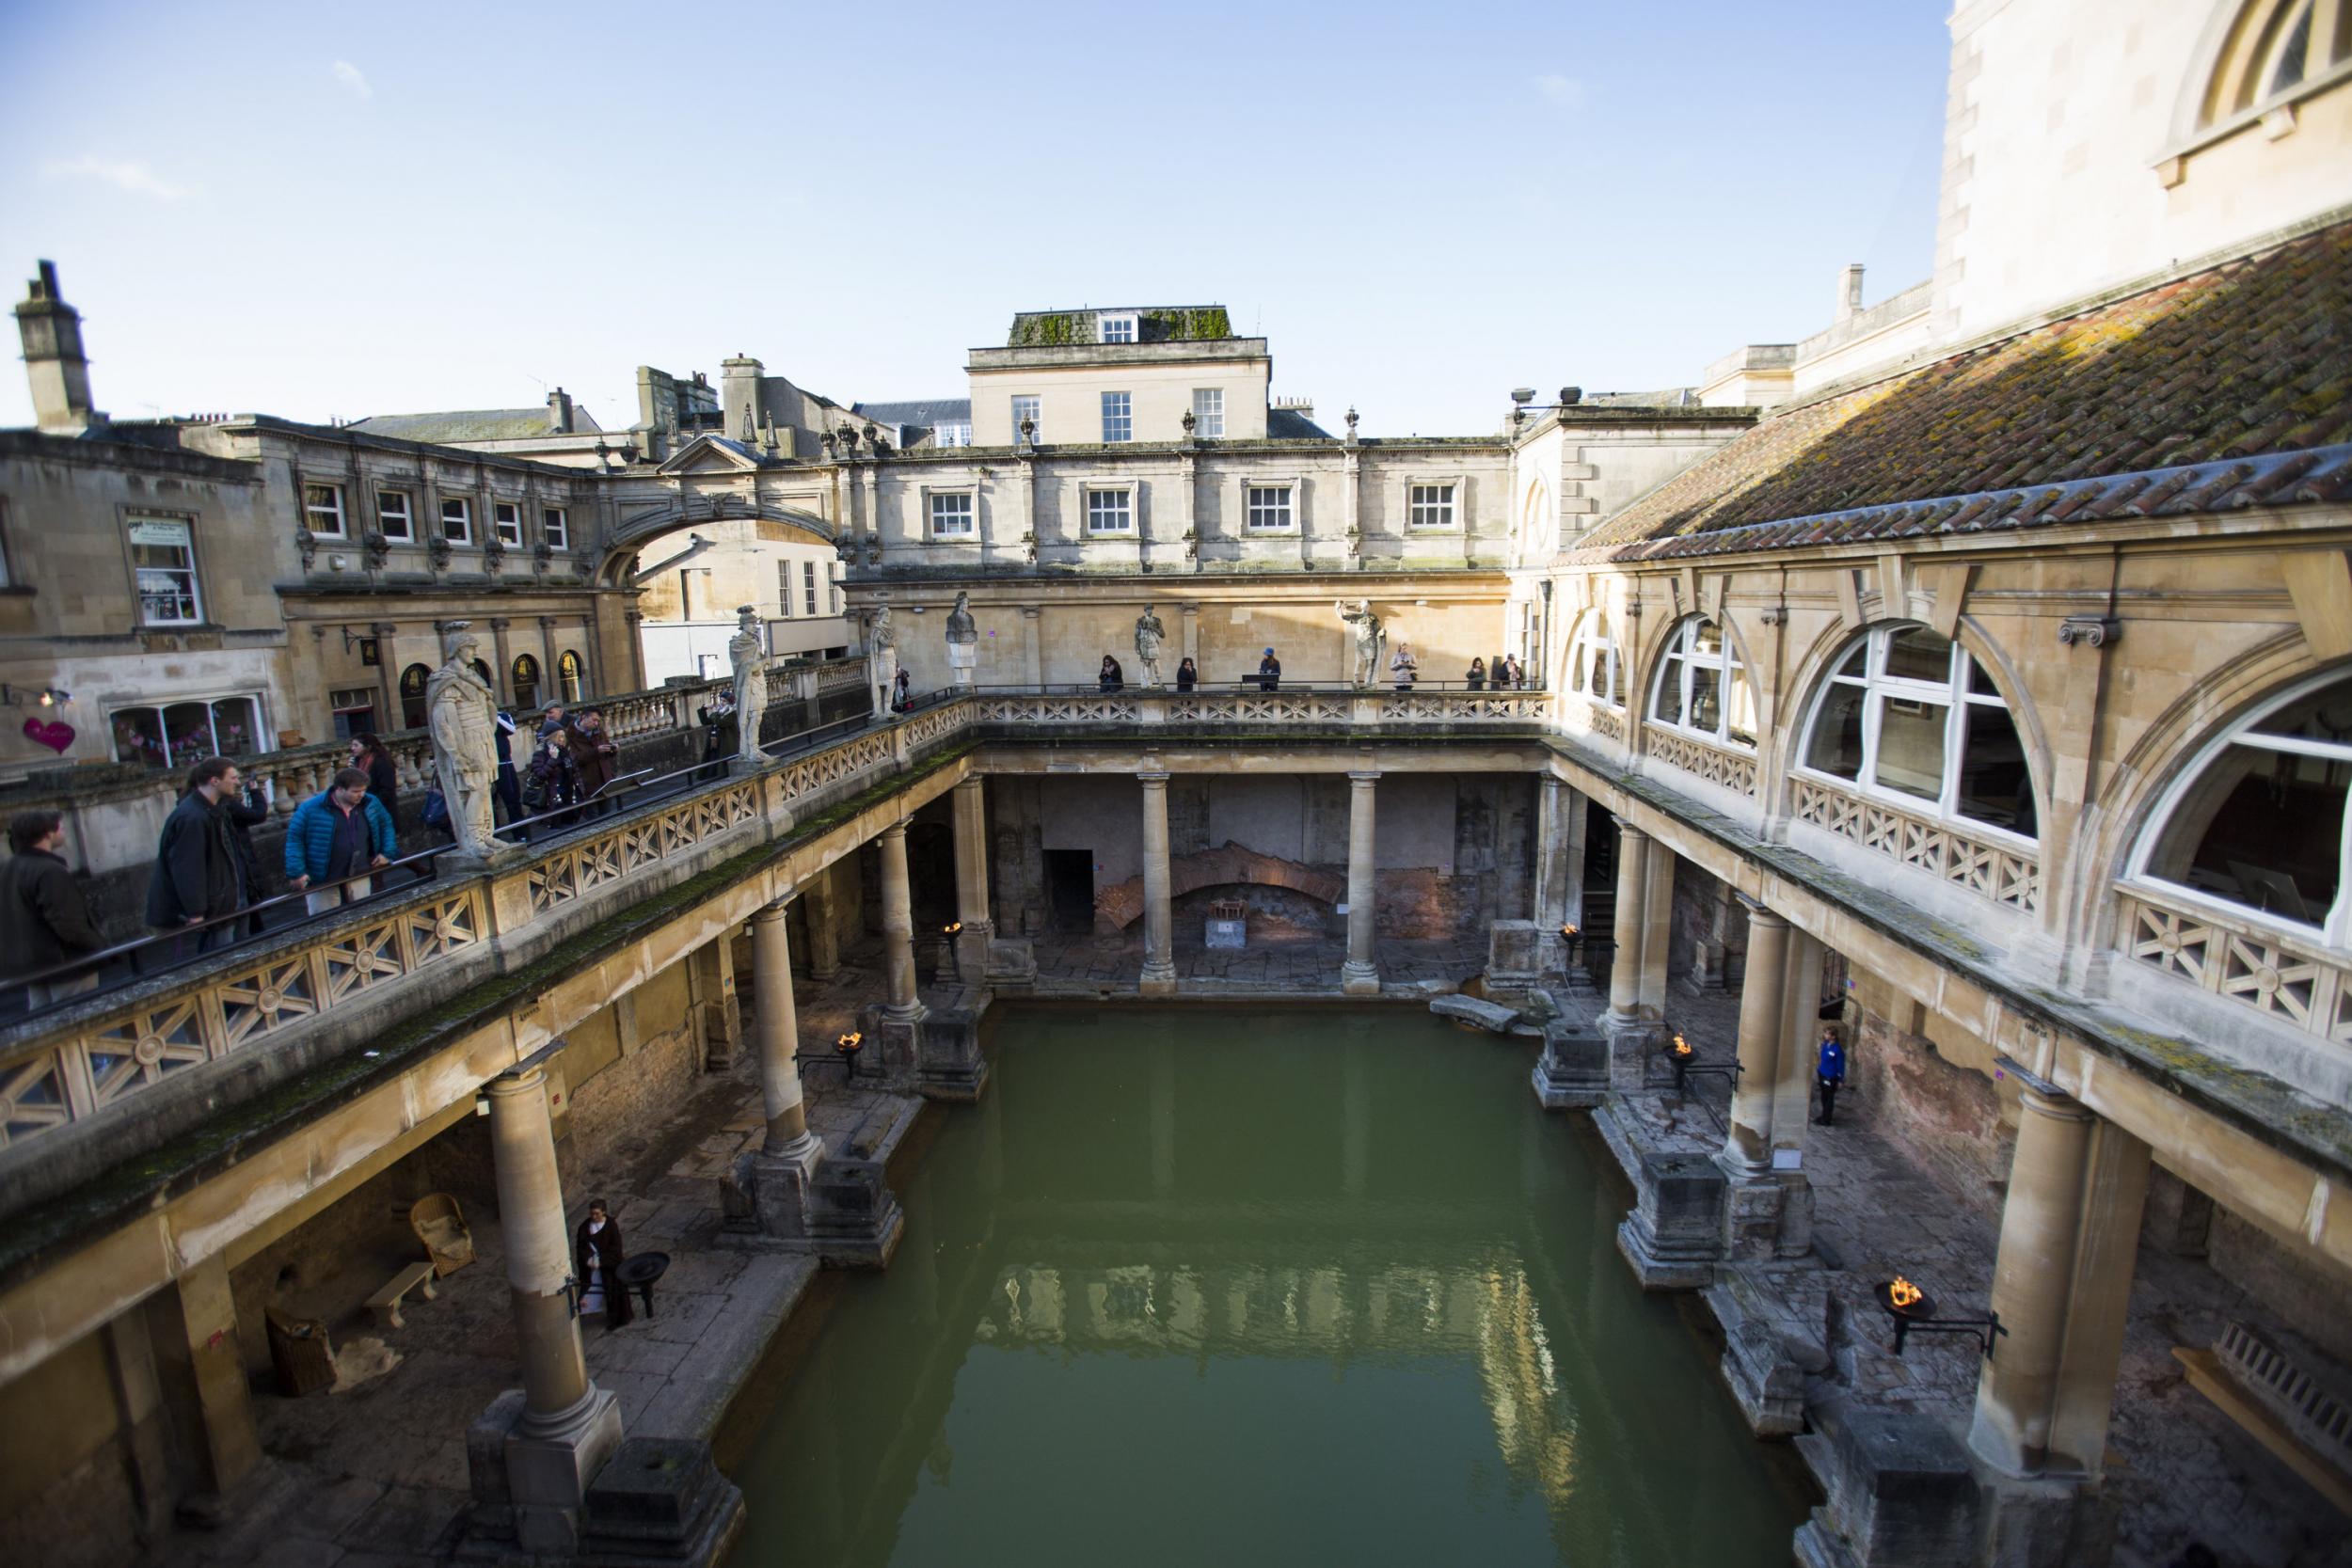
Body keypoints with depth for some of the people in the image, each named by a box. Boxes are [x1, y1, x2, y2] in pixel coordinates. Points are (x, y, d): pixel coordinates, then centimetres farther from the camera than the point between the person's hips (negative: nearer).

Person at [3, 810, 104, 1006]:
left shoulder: (9, 870, 10)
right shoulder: (50, 871, -21)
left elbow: (15, 922, 18)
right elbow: (68, 925, -24)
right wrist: (102, 947, -12)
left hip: (29, 963, 10)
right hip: (64, 964, -10)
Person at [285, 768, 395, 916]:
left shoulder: (371, 803, -1)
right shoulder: (311, 809, -13)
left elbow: (386, 823, 15)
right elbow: (294, 838, -8)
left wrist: (387, 852, 7)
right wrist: (297, 872, -13)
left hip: (359, 876, 3)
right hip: (323, 880, -3)